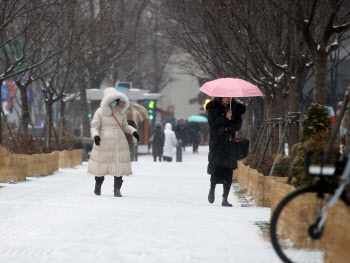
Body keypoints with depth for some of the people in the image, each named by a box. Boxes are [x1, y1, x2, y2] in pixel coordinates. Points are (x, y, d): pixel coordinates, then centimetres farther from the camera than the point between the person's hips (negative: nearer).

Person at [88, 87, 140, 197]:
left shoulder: (121, 112, 8)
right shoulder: (100, 112, -5)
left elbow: (125, 126, 20)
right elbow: (94, 127, -6)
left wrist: (134, 131, 4)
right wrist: (96, 136, -24)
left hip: (119, 143, 3)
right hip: (104, 143, -3)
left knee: (118, 167, -2)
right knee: (101, 165, 6)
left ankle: (117, 190, 4)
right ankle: (98, 186, 29)